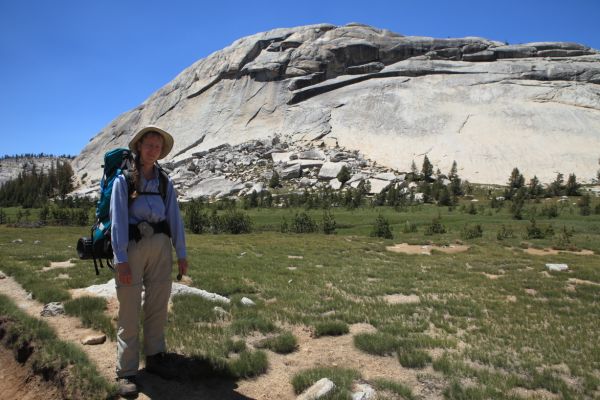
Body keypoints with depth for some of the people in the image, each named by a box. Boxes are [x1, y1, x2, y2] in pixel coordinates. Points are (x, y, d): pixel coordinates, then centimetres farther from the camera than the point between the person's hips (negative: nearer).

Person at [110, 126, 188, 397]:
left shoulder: (165, 182, 10)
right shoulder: (123, 180, 0)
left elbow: (175, 218, 9)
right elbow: (118, 220, -7)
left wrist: (181, 254, 5)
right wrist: (121, 259, -14)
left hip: (160, 246, 4)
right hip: (132, 246, -3)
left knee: (158, 305, 9)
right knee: (129, 310, 0)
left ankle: (155, 357, 24)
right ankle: (126, 372, 9)